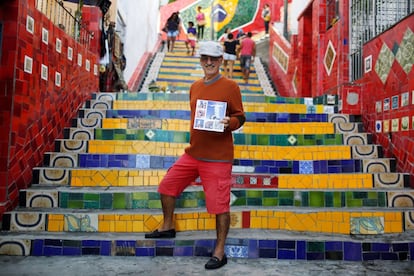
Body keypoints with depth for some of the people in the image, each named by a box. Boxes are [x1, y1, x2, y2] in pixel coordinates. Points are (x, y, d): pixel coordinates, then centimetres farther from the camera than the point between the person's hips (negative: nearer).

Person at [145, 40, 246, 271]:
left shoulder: (230, 86, -7)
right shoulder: (195, 87, 11)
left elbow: (240, 117, -5)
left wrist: (229, 123, -26)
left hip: (218, 157, -7)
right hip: (192, 153, 7)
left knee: (219, 204, -3)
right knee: (167, 186, 14)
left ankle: (220, 252, 14)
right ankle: (168, 227, 37)